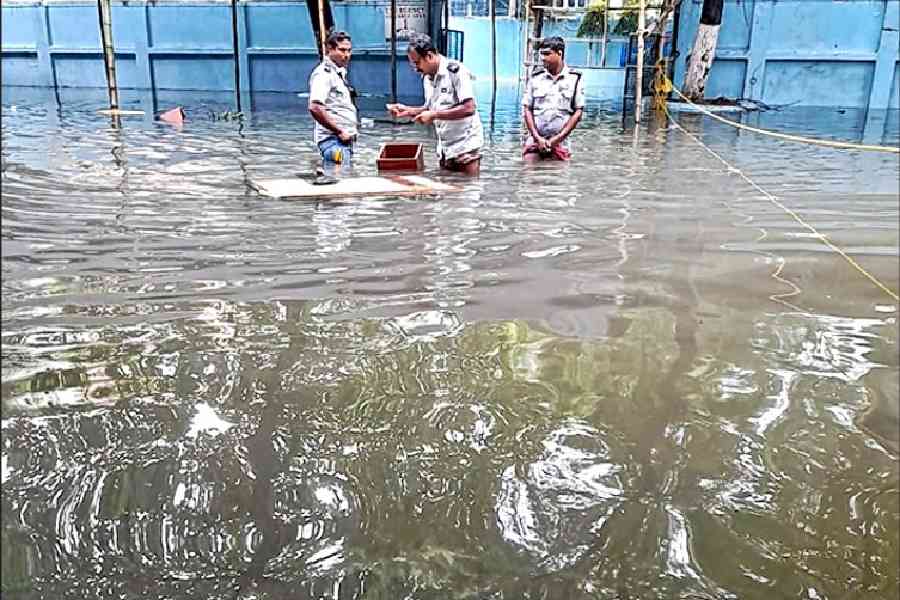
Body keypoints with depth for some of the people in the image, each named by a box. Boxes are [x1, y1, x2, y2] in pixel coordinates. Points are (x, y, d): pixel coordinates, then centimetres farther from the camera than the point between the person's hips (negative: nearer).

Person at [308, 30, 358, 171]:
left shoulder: (339, 73, 19)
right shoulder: (324, 74, -12)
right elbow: (315, 108, -24)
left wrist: (351, 131, 13)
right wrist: (339, 132, -19)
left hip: (344, 139, 10)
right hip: (334, 140, -10)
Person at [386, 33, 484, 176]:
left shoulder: (456, 70, -14)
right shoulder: (427, 77, 9)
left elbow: (469, 108, -21)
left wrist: (434, 115, -19)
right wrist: (408, 111, 3)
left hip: (465, 147, -7)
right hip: (444, 149, 7)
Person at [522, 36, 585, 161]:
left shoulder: (575, 78, 0)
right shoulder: (535, 77, 4)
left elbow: (578, 112, 0)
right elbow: (527, 109, 5)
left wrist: (558, 138, -7)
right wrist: (537, 138, -6)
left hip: (560, 144, -1)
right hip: (535, 141, 1)